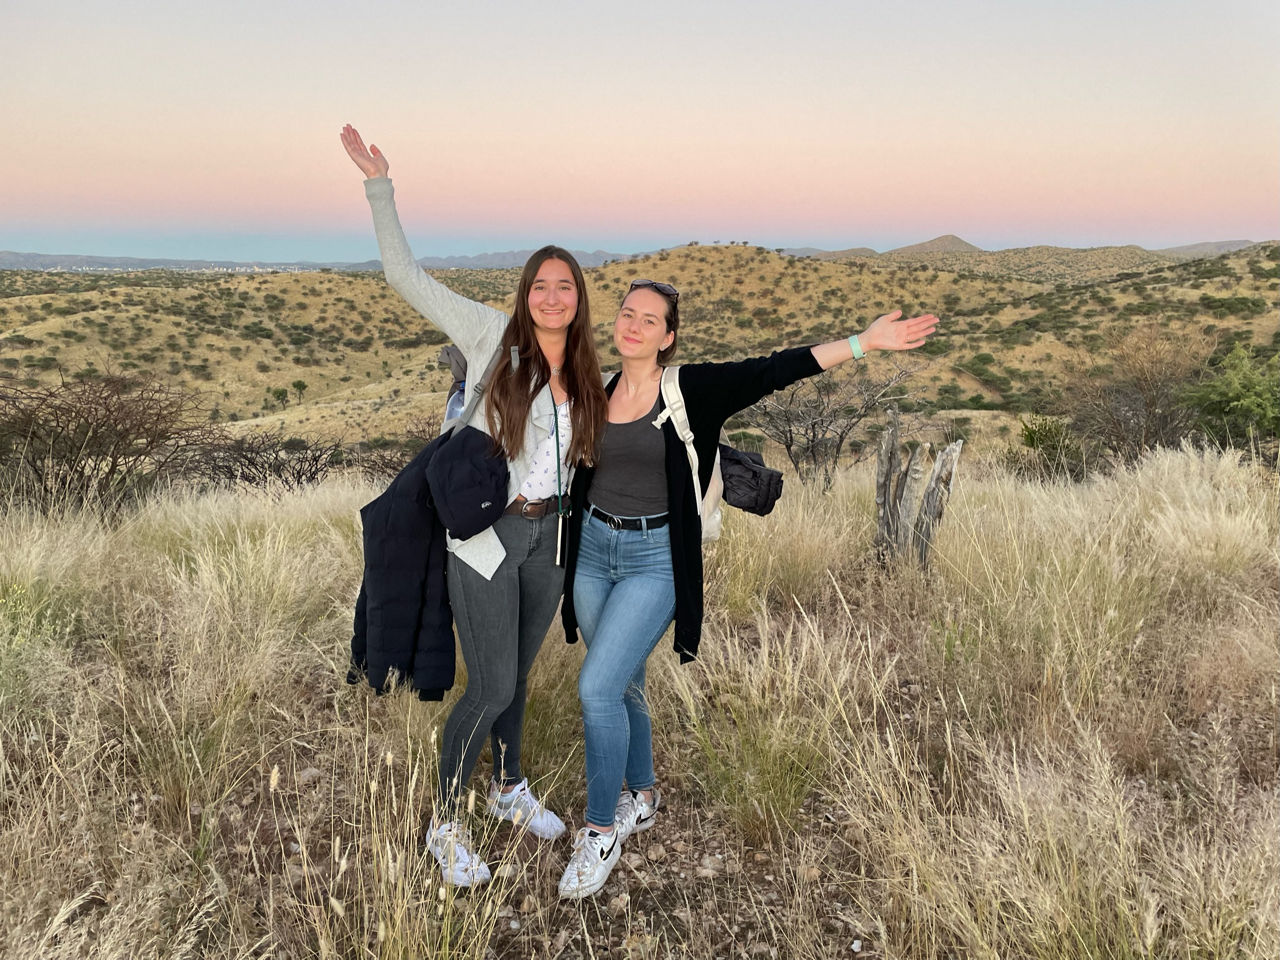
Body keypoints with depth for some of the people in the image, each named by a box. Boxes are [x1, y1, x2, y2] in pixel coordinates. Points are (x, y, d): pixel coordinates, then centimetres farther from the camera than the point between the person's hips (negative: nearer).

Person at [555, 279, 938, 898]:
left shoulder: (691, 389, -9)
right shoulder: (597, 391, 4)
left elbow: (774, 371, -17)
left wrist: (864, 342, -24)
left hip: (654, 559, -5)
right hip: (592, 550, 5)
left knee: (597, 687, -14)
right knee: (622, 685, 16)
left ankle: (602, 831, 6)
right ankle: (641, 798, 40)